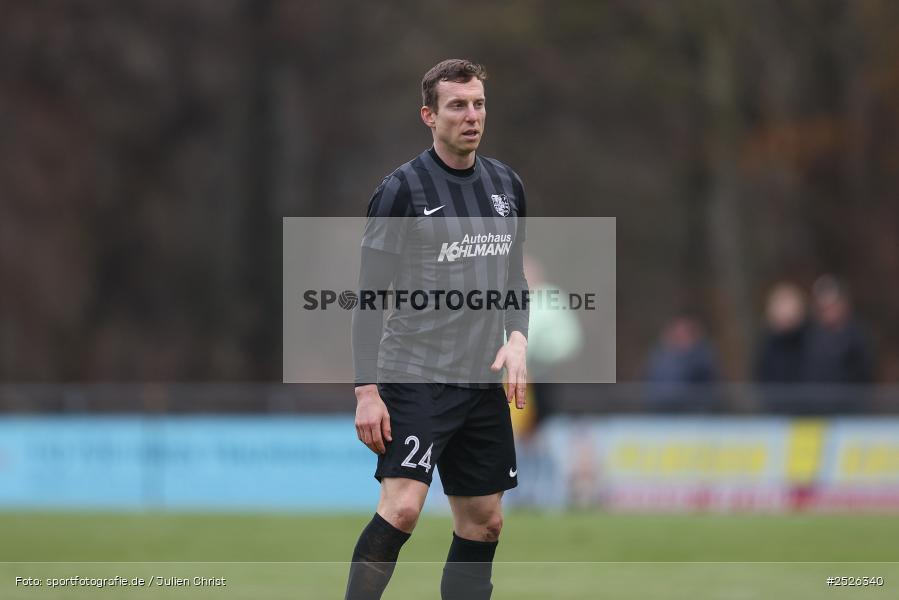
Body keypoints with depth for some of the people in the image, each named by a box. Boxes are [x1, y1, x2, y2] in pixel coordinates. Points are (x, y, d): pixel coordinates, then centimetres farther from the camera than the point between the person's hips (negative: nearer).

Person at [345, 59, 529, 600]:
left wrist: (517, 338, 1)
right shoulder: (404, 189, -8)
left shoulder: (506, 185, 10)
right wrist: (367, 390, -13)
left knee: (484, 523, 8)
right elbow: (369, 296, -8)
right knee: (402, 508, -21)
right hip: (415, 377, -6)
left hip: (483, 382, 6)